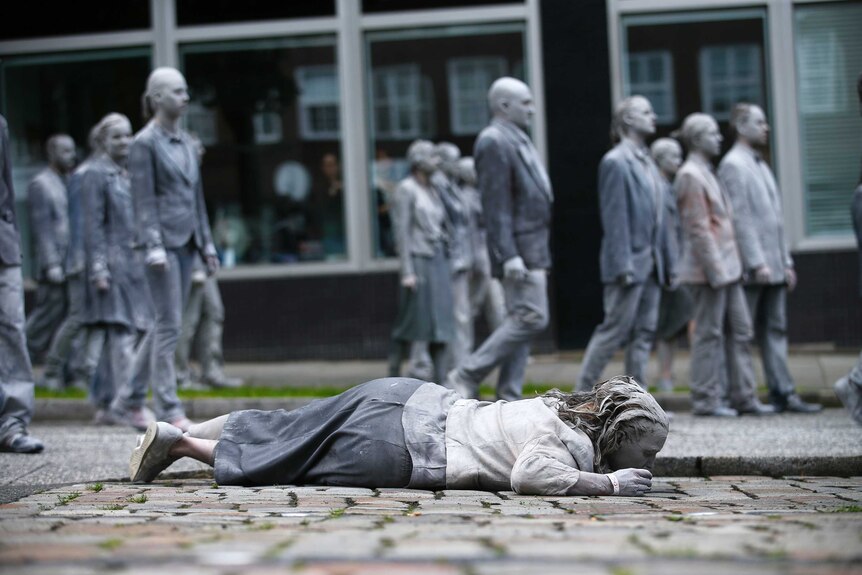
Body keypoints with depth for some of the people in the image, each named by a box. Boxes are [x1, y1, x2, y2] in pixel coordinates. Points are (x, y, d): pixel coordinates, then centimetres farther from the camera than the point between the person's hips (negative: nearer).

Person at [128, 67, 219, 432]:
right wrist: (154, 246, -18)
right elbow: (143, 199, -11)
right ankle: (168, 408, -5)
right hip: (163, 240, -7)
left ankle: (134, 393, 19)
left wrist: (206, 242, 17)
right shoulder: (145, 143, -5)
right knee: (169, 323, -8)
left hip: (186, 241, 7)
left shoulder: (186, 143, 16)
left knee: (167, 323, 9)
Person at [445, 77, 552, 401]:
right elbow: (496, 205, -18)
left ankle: (509, 399, 9)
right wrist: (508, 255, -24)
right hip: (519, 248, -10)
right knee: (531, 317, -14)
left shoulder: (515, 140, 20)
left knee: (521, 320, 8)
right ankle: (467, 376, -10)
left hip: (532, 249, 10)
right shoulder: (494, 142, -12)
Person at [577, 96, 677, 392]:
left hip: (651, 264, 8)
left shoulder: (647, 163, 16)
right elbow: (614, 217, -14)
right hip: (629, 261, -8)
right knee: (615, 329, -7)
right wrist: (623, 265, -19)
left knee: (644, 333, 7)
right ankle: (582, 394, 1)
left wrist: (669, 263, 15)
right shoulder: (615, 162, -9)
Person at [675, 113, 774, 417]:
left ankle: (744, 397, 13)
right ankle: (706, 400, 2)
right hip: (709, 269, -10)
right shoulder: (690, 176, -12)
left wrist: (730, 266, 16)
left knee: (740, 332, 9)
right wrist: (715, 270, -19)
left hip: (727, 269, 10)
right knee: (709, 335, -4)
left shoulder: (706, 173, 19)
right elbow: (698, 229, -17)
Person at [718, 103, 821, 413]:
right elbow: (740, 217, -15)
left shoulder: (761, 166, 20)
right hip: (750, 269, -9)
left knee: (775, 331, 5)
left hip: (773, 268, 9)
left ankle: (783, 393, 5)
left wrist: (786, 261, 16)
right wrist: (756, 263, -19)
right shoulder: (733, 165, -8)